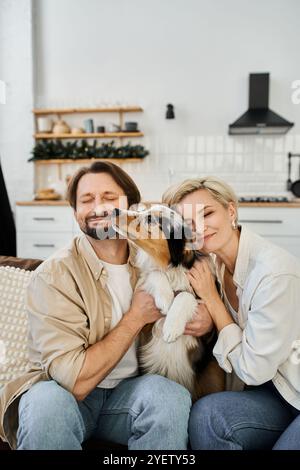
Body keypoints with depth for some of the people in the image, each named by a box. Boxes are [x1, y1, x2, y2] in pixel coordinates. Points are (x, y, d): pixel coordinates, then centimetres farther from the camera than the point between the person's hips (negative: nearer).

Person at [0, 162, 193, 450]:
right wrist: (136, 318, -17)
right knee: (46, 401, -34)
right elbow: (76, 382, -21)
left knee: (170, 394, -28)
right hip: (63, 394, -2)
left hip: (130, 390, 3)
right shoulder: (53, 275, -16)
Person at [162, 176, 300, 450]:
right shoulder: (218, 262, -3)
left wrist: (211, 298, -16)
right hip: (277, 388, 5)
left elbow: (254, 370, -18)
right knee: (206, 413, -21)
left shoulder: (275, 272, -25)